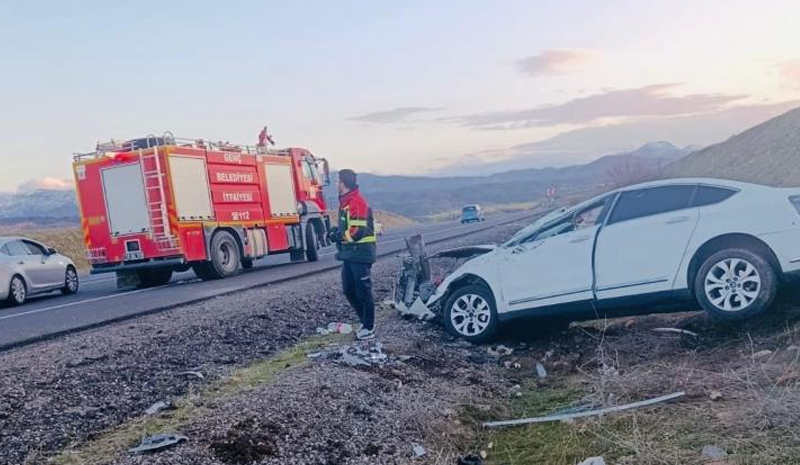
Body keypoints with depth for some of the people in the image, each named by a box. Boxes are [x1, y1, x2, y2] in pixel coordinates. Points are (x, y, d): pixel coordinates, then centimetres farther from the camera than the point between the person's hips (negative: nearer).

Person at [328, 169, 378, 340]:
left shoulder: (357, 202, -18)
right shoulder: (346, 201, 13)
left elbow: (357, 232, -24)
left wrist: (338, 236, -14)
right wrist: (337, 231, 7)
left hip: (361, 254, -10)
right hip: (350, 254, 10)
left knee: (363, 292, -1)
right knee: (349, 290, 14)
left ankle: (369, 328, 10)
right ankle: (365, 321, 27)